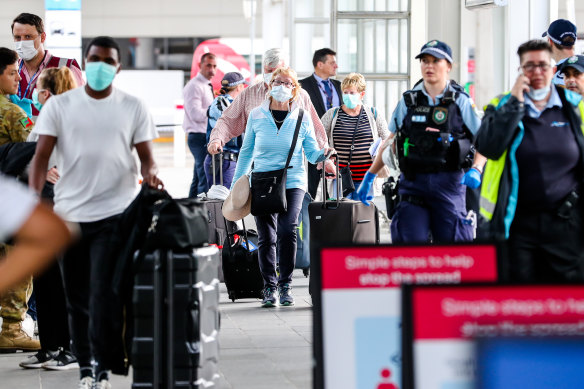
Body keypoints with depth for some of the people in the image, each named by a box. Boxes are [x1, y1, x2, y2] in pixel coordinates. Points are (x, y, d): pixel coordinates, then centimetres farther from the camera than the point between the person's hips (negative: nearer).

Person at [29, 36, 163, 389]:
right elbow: (42, 156, 1)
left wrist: (150, 173, -18)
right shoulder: (59, 105, 6)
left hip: (115, 214, -2)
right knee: (77, 298, 8)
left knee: (103, 294, -11)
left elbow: (146, 156, 6)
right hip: (69, 215, 2)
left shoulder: (134, 108, 6)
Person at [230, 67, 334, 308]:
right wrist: (236, 184, 12)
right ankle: (269, 286, 11)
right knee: (266, 236, -2)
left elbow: (312, 154, 6)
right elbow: (246, 152, 13)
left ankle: (285, 285, -2)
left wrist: (323, 154, -16)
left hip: (292, 183, -1)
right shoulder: (257, 116, 6)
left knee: (287, 231, -16)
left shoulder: (302, 119, 4)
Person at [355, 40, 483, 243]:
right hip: (413, 182, 1)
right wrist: (369, 176, 13)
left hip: (448, 183, -1)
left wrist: (476, 171, -14)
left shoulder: (460, 101, 4)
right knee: (410, 243, -9)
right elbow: (391, 142, 16)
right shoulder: (408, 101, 10)